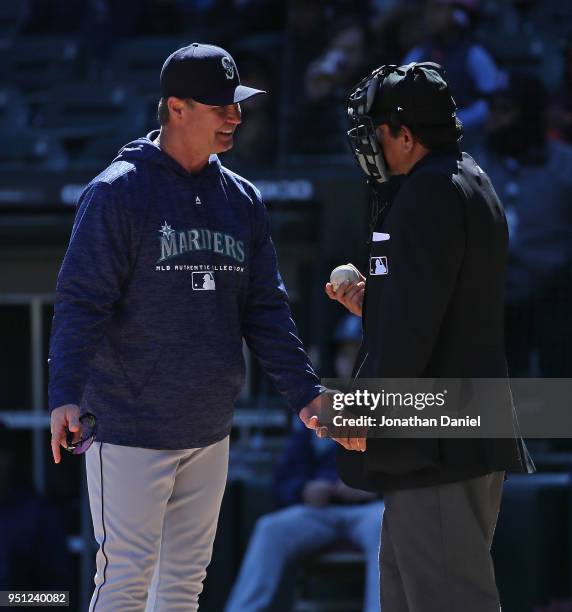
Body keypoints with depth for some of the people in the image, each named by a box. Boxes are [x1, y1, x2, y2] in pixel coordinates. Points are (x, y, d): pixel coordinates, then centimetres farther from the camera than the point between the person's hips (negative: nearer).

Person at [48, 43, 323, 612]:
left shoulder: (242, 200, 10)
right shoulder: (118, 192, -9)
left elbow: (265, 309, 13)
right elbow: (81, 303, -14)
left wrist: (305, 393, 4)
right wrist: (65, 395, -26)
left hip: (209, 432, 6)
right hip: (130, 431, -6)